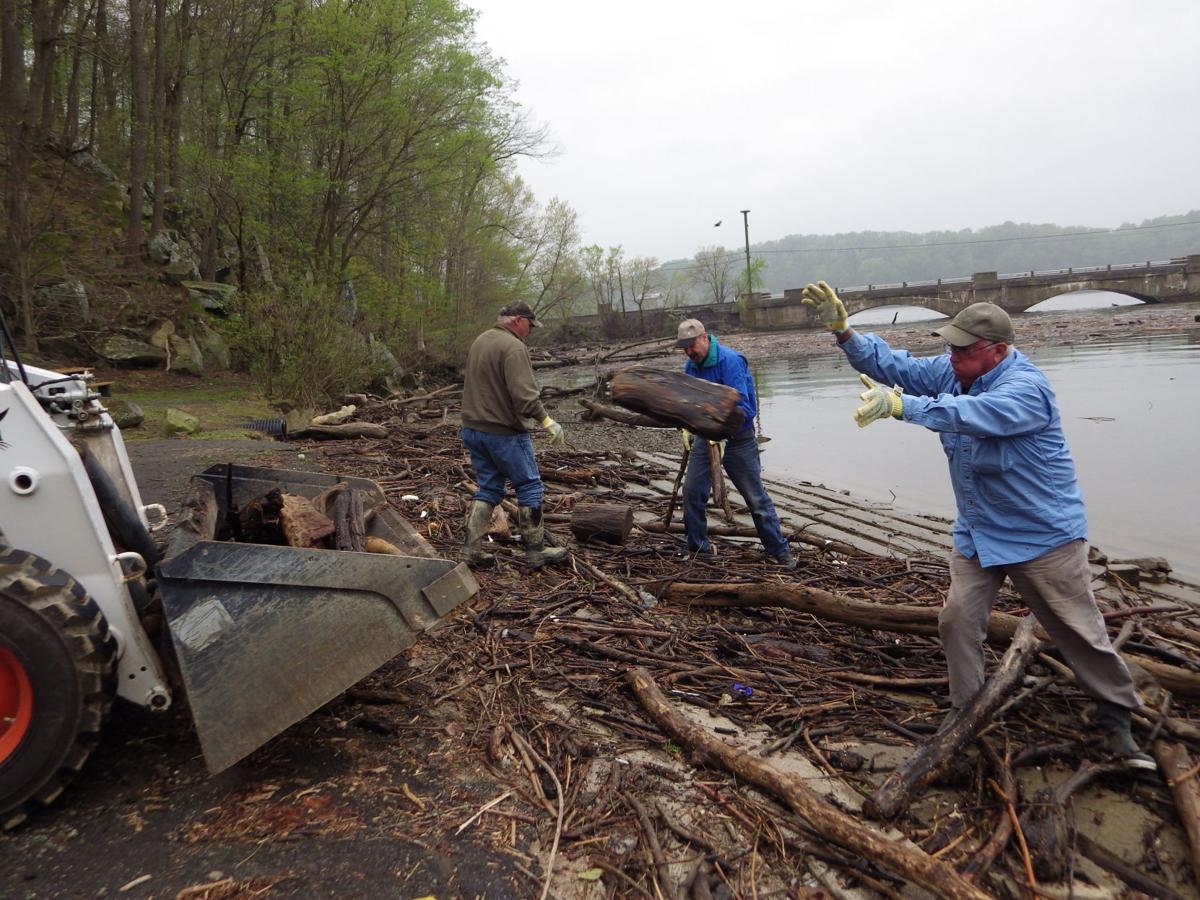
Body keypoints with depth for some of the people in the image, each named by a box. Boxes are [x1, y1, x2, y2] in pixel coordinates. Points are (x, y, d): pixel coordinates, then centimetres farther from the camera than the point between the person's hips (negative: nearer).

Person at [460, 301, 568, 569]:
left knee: (488, 488, 15)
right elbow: (524, 395, -26)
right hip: (503, 433, -8)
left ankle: (472, 548, 12)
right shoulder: (513, 347, -17)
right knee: (530, 488, 4)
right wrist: (547, 421, -20)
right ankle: (535, 550, 11)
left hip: (473, 429, 9)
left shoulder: (479, 341, 13)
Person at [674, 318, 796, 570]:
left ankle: (779, 552, 13)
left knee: (756, 497, 1)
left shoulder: (730, 361, -21)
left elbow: (742, 407, -27)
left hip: (738, 439, -6)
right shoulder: (691, 366, 1)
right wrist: (687, 428, 1)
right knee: (692, 491, 4)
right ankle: (698, 547, 21)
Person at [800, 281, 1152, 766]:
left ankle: (1116, 717, 29)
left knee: (1078, 630, 7)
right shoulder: (951, 371, -2)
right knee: (957, 620, 4)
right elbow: (894, 365, -6)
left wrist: (900, 405, -54)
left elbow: (969, 414, -44)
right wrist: (842, 330, -19)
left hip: (1042, 534, -6)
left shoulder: (1026, 389, -26)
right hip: (978, 532, 7)